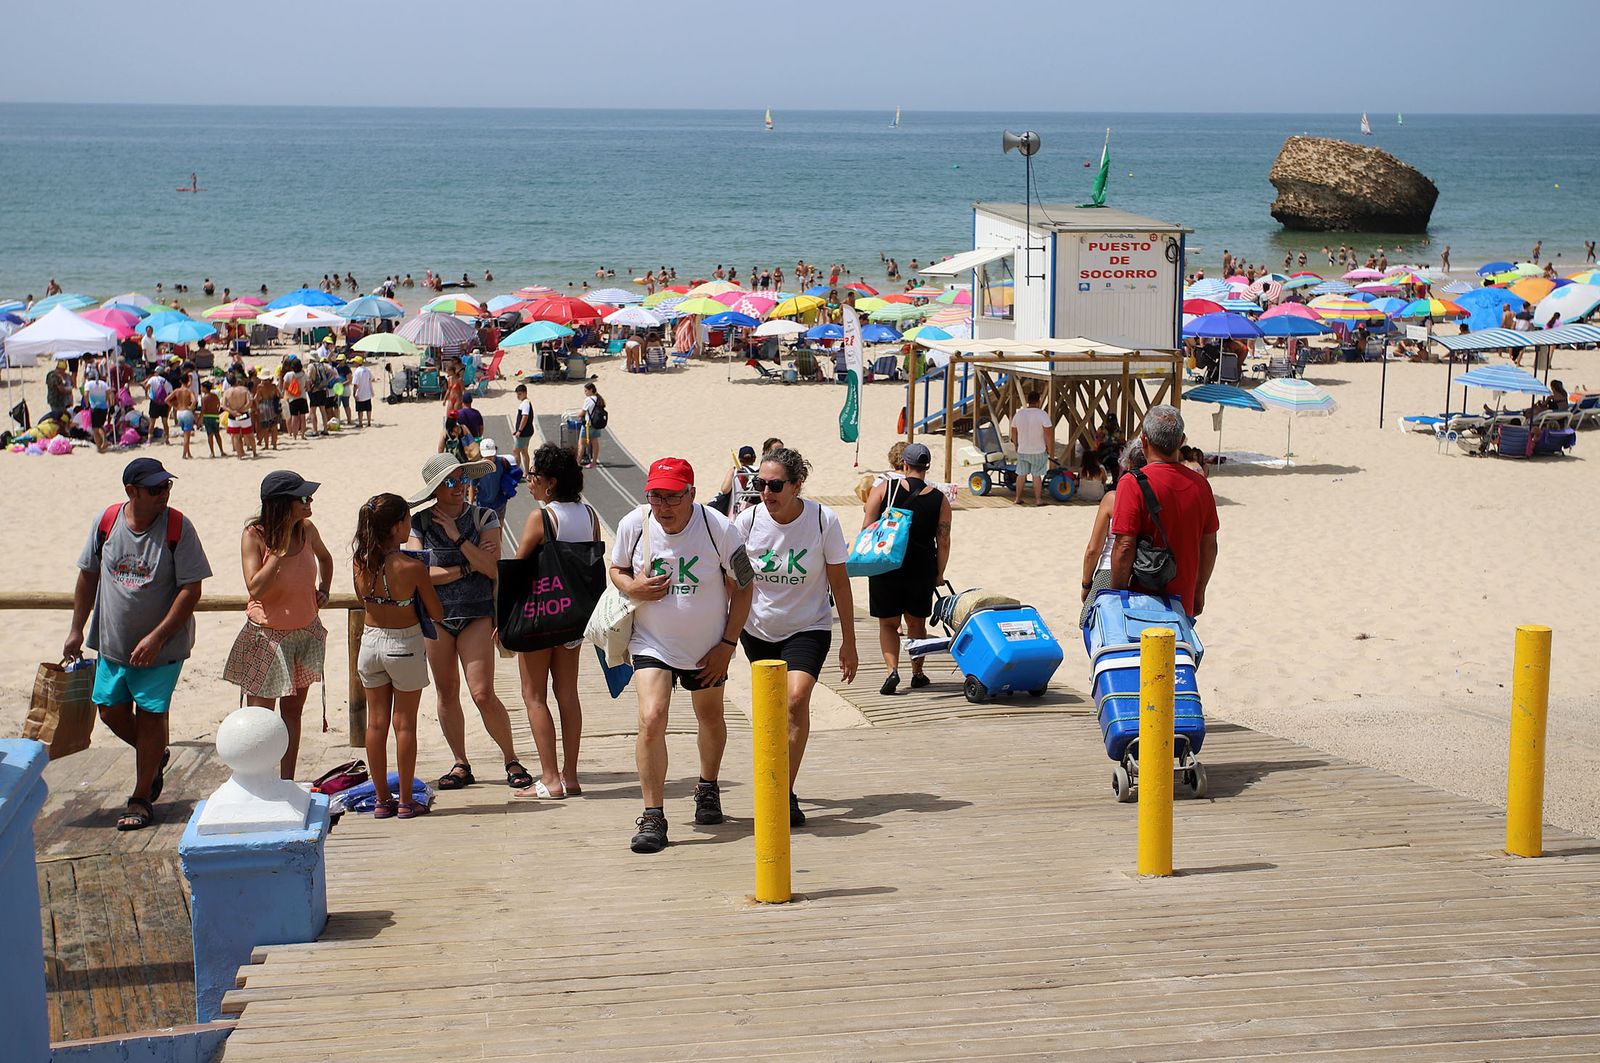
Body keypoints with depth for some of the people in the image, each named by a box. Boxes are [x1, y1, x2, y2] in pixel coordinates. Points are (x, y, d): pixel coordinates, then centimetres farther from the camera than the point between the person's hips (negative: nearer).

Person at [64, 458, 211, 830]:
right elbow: (88, 576, 8)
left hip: (162, 646, -4)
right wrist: (77, 630, 9)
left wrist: (156, 638, -21)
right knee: (111, 710, 9)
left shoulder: (177, 527, -15)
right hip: (112, 642, 4)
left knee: (149, 715, 1)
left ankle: (142, 798, 16)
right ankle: (154, 757, 38)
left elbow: (191, 590, -16)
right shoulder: (106, 522, -4)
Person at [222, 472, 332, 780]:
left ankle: (288, 784, 22)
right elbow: (255, 588, -26)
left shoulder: (306, 529, -4)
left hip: (305, 633, 5)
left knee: (292, 711, 13)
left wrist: (323, 590, 5)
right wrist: (280, 550, -26)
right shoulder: (254, 535, -17)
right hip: (267, 636, -5)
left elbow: (324, 558, 20)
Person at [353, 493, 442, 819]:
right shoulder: (412, 568, -20)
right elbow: (437, 615, -10)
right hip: (405, 645, -4)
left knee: (376, 722, 12)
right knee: (405, 723, 6)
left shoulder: (360, 562, -8)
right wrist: (426, 582, 5)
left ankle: (382, 799, 18)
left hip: (370, 642, 4)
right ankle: (406, 801, 11)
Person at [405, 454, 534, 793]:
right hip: (435, 614, 2)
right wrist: (465, 568, -11)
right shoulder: (420, 523, 1)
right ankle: (461, 765, 17)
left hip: (476, 613, -2)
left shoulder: (484, 518, 1)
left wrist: (457, 536, -14)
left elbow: (491, 568, -10)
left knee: (482, 693, -10)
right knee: (447, 693, 6)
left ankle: (512, 761, 3)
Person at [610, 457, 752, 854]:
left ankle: (708, 789, 48)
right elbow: (617, 569, 7)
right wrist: (632, 588, -17)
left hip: (708, 647, 1)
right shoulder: (633, 525, -12)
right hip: (652, 643, 0)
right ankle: (653, 816, -12)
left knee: (710, 718, 19)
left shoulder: (719, 529, -17)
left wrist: (727, 644, -8)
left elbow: (743, 587, -5)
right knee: (651, 719, -19)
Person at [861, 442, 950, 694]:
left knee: (888, 623, 11)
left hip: (885, 567, -1)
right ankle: (917, 673, 26)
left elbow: (867, 528, -7)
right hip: (921, 569, 1)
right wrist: (939, 574, 10)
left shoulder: (884, 488, -5)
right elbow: (943, 543, -1)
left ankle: (892, 669, -8)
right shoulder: (940, 500, -2)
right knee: (917, 623, 19)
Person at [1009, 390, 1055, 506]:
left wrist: (1016, 446, 23)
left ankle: (1017, 498, 19)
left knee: (1021, 474, 13)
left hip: (1022, 451, 4)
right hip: (1039, 451, -4)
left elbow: (1013, 433, 9)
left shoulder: (1018, 414, 0)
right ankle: (1038, 499, 11)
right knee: (1037, 475, 5)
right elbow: (1048, 434, -15)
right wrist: (1050, 450, -4)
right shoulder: (1042, 415, -15)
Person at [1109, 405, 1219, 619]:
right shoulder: (1200, 484, 2)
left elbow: (1124, 547, -17)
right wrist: (1198, 592, 21)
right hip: (1183, 604, 5)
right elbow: (1209, 545, 9)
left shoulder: (1134, 484, -15)